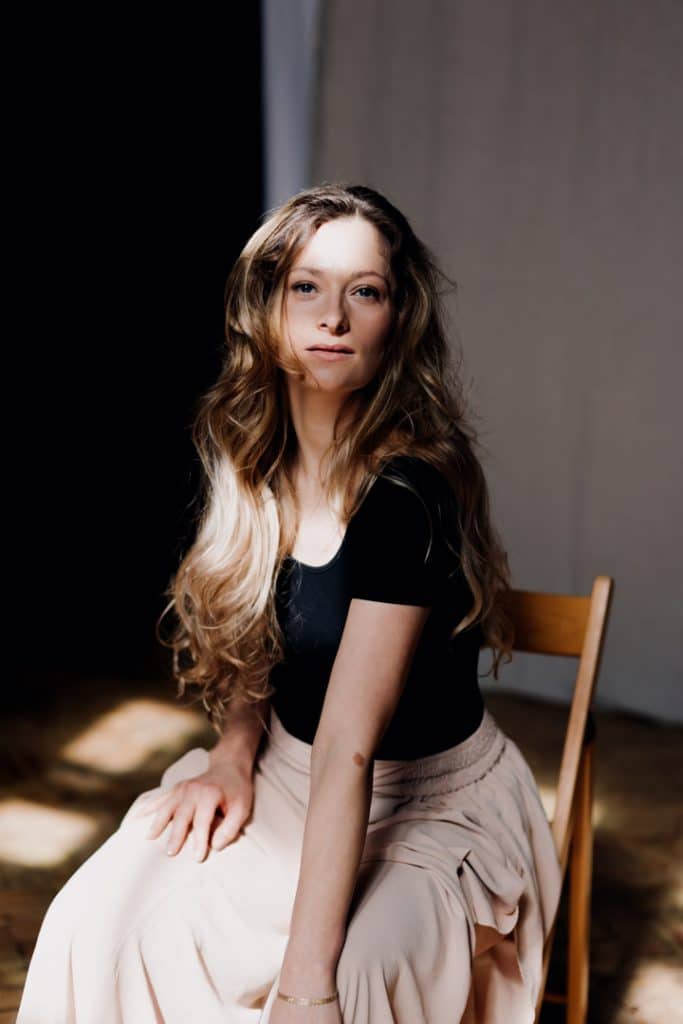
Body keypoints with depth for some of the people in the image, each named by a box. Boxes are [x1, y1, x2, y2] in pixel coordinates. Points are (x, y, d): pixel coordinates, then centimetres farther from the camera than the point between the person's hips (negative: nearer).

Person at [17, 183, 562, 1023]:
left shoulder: (409, 491, -25)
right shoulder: (252, 457, -2)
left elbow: (349, 750, -31)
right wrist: (234, 752, -5)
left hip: (428, 801, -5)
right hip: (285, 773, 6)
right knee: (101, 918, -17)